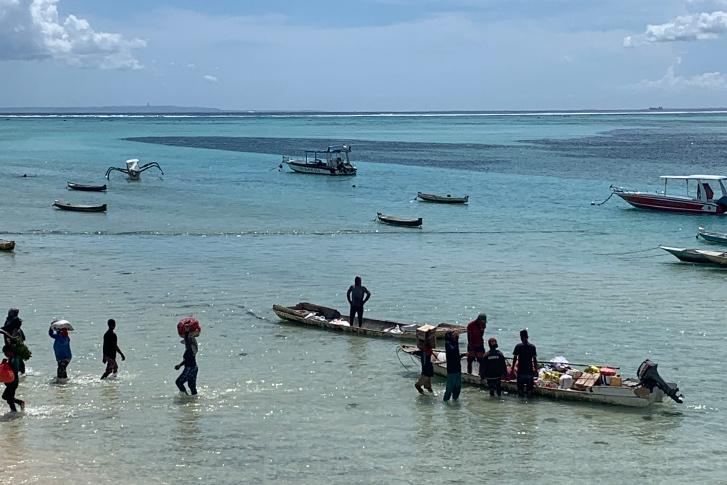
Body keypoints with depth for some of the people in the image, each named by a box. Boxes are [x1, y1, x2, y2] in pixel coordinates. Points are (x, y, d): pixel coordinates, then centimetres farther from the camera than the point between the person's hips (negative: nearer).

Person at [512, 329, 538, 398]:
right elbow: (535, 359, 1)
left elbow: (515, 359, -4)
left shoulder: (518, 346, -5)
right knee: (529, 387, 8)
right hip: (530, 370, 1)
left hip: (521, 371, -1)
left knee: (520, 387, 7)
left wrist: (512, 368, 5)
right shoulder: (532, 346, 0)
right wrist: (536, 369, 10)